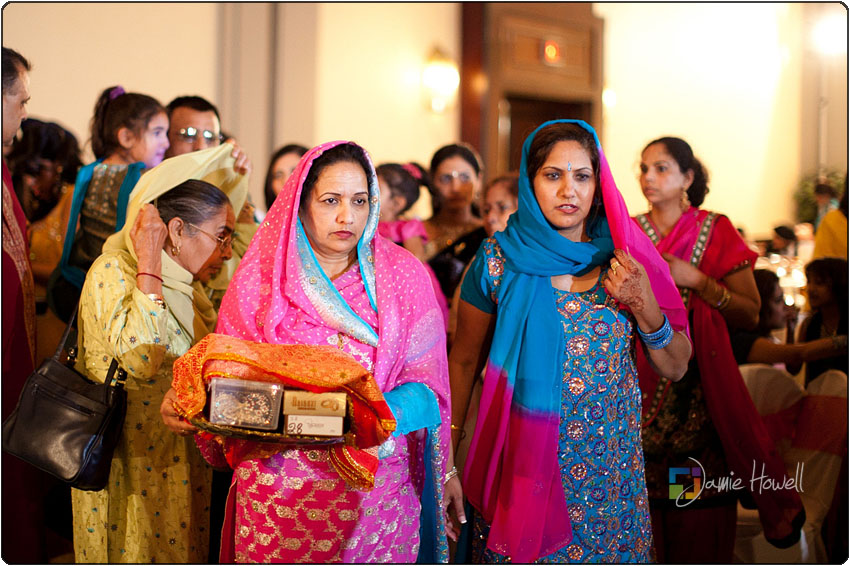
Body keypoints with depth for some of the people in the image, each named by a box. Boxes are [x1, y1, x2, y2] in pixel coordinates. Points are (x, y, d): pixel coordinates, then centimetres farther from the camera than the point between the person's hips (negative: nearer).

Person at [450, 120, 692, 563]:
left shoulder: (621, 257, 1)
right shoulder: (499, 259, -5)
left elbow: (676, 368, 4)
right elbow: (463, 363, 1)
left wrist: (644, 305, -14)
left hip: (612, 473, 2)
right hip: (524, 471, -2)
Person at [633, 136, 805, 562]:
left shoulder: (716, 231, 5)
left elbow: (751, 315, -1)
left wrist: (695, 280, -11)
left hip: (700, 393, -1)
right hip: (639, 390, 2)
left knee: (699, 528, -4)